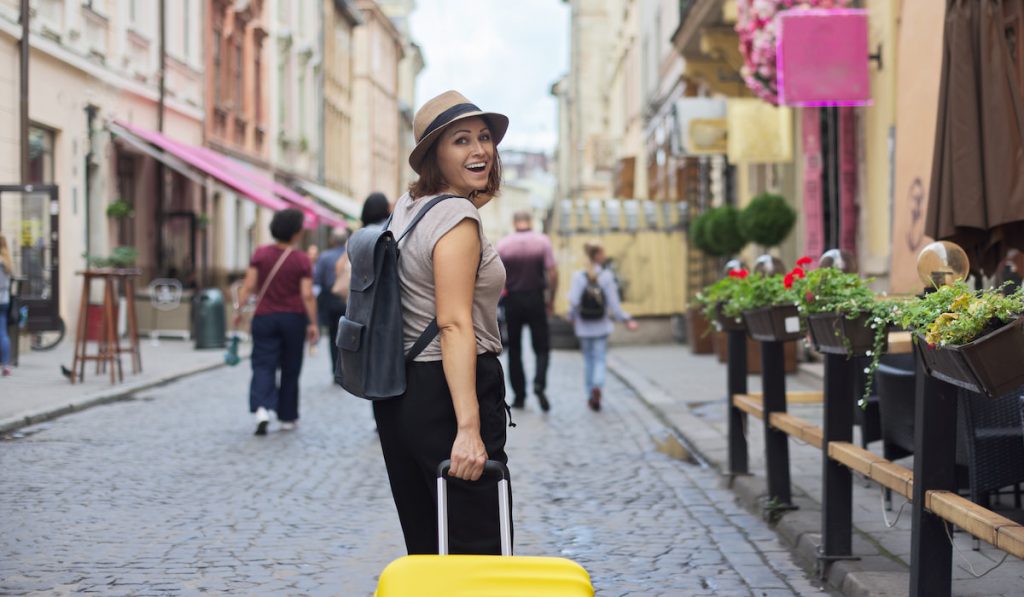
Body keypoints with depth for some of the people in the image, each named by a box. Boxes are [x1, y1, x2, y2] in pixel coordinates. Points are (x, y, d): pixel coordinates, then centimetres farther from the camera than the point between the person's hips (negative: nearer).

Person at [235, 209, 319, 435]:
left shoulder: (261, 253, -2)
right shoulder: (302, 259, -7)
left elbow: (248, 285, -7)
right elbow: (307, 295, -11)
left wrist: (239, 309, -1)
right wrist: (313, 324, -6)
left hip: (264, 317, 1)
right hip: (293, 318, -1)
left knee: (264, 365, 0)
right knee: (290, 369, 12)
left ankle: (262, 408, -23)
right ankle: (287, 417, 20)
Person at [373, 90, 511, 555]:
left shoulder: (407, 204, 11)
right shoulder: (458, 217, -14)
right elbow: (455, 325, -23)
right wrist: (468, 428, -28)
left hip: (398, 393, 9)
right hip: (445, 394, -9)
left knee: (423, 547, 15)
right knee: (475, 552, -7)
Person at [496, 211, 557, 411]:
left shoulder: (503, 244, -2)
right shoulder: (542, 241, -3)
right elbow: (553, 273, -7)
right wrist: (551, 299, 4)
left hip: (512, 300, 1)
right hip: (536, 299, -1)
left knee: (514, 350, 10)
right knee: (542, 347, 6)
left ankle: (519, 395, 10)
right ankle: (539, 383, -19)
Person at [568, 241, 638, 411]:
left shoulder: (579, 276, -7)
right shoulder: (606, 276, -9)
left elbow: (573, 301, -12)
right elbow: (613, 303, -10)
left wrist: (572, 318, 5)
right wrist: (626, 320, -2)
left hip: (584, 327, 1)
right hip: (601, 326, -1)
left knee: (588, 359, 14)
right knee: (599, 359, 4)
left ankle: (590, 395, 17)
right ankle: (597, 386, -22)